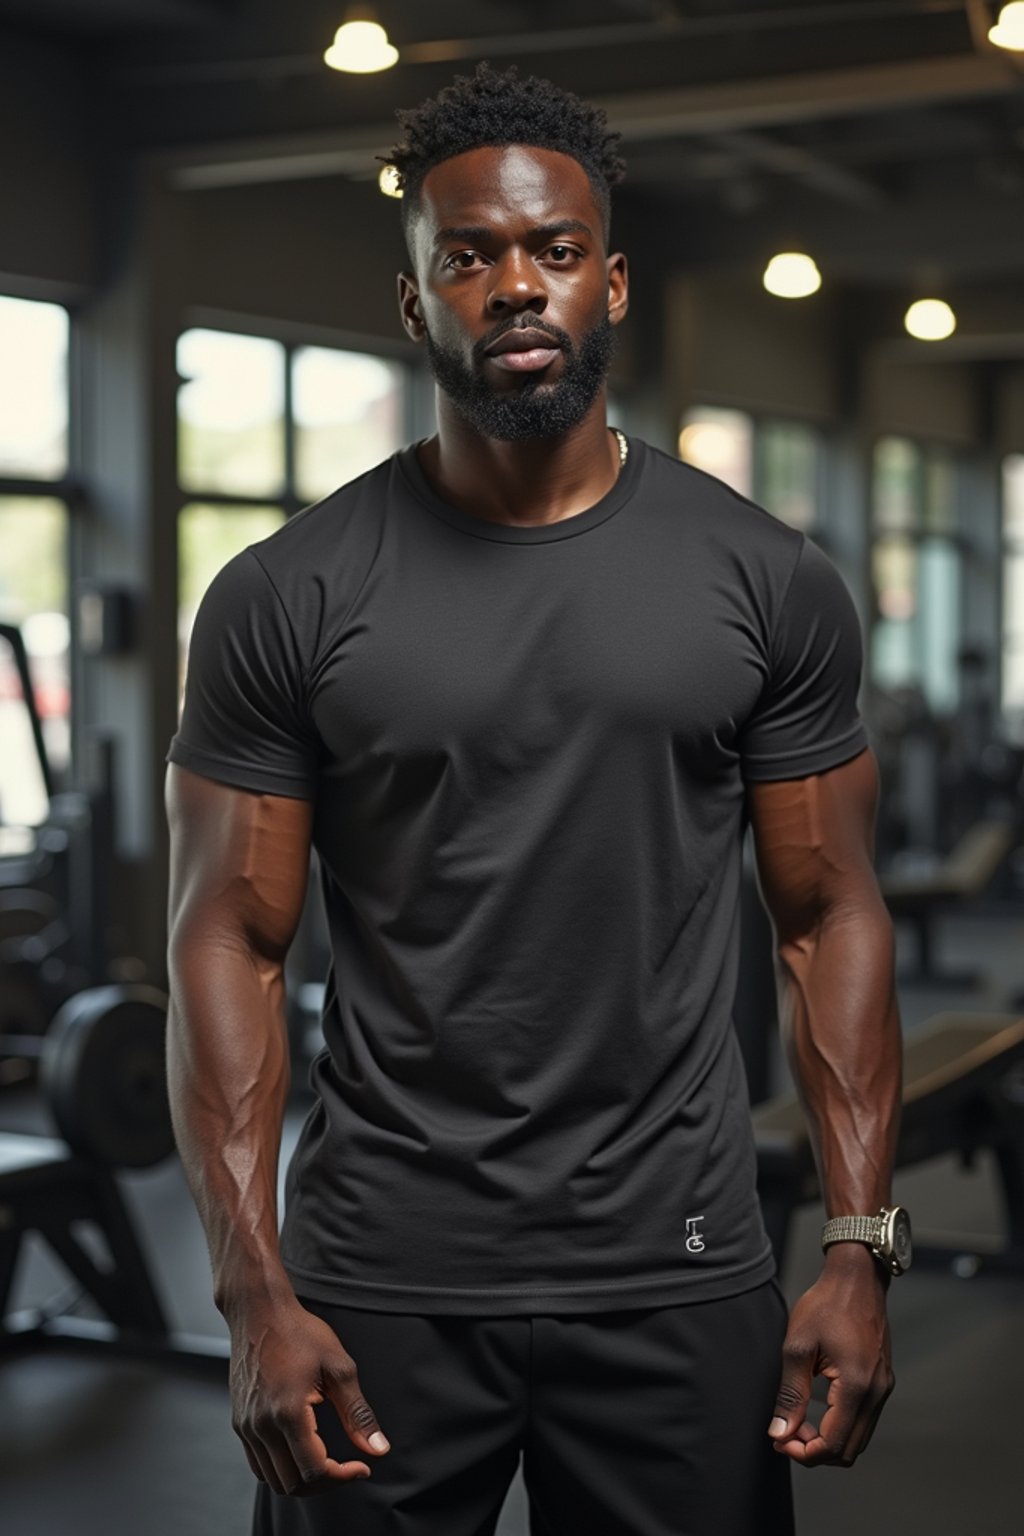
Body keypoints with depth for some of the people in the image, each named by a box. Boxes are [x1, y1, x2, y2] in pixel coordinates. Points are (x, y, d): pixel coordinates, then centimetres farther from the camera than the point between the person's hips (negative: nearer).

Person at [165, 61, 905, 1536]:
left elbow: (829, 917, 3)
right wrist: (256, 1295, -10)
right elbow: (231, 943, -3)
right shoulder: (288, 598, -3)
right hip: (381, 1280, -1)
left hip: (678, 1276, 1)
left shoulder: (767, 581, 1)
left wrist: (860, 1250, -5)